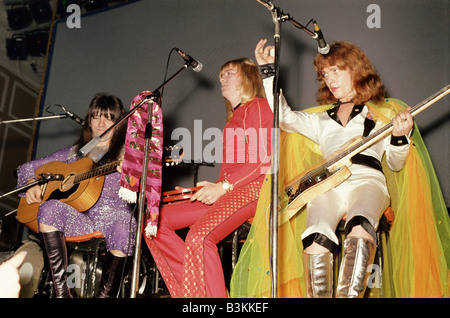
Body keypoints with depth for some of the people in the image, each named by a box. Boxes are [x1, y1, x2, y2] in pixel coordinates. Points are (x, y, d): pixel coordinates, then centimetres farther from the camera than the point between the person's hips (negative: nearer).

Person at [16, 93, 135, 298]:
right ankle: (61, 291, -27)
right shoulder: (75, 152, 19)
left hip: (112, 218, -3)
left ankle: (106, 293, -24)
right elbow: (27, 167, 24)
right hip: (79, 218, 3)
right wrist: (32, 185, 3)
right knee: (50, 207, -27)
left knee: (124, 222, -37)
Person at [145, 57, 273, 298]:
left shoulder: (258, 106, 3)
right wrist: (212, 189, 6)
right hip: (227, 194, 9)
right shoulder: (232, 119, 28)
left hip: (249, 189, -9)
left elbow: (263, 161, -10)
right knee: (156, 219, -6)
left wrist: (223, 187, -16)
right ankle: (194, 286, -13)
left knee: (198, 237, -34)